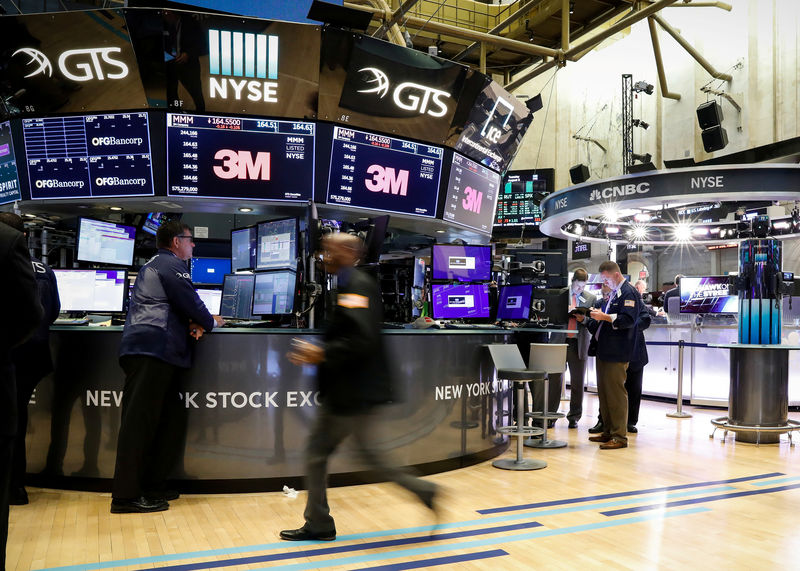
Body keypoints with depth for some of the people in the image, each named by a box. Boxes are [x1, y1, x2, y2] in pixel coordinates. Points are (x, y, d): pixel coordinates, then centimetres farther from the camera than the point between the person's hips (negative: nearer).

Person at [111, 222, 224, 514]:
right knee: (140, 421, -9)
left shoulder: (154, 265, 28)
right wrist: (210, 322, 12)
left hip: (145, 351, 11)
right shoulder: (172, 265, -4)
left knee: (171, 419, 11)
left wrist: (191, 323, 9)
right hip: (153, 350, -11)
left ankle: (152, 487, 16)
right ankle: (125, 496, -7)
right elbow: (190, 303, -8)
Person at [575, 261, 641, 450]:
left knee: (616, 393, -7)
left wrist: (605, 317, -24)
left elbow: (628, 320, -21)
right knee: (603, 392, 13)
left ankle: (620, 436, -1)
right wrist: (586, 319, 15)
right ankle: (608, 432, 22)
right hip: (603, 350, 10)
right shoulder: (613, 293, 22)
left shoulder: (629, 293, -8)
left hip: (616, 353, -10)